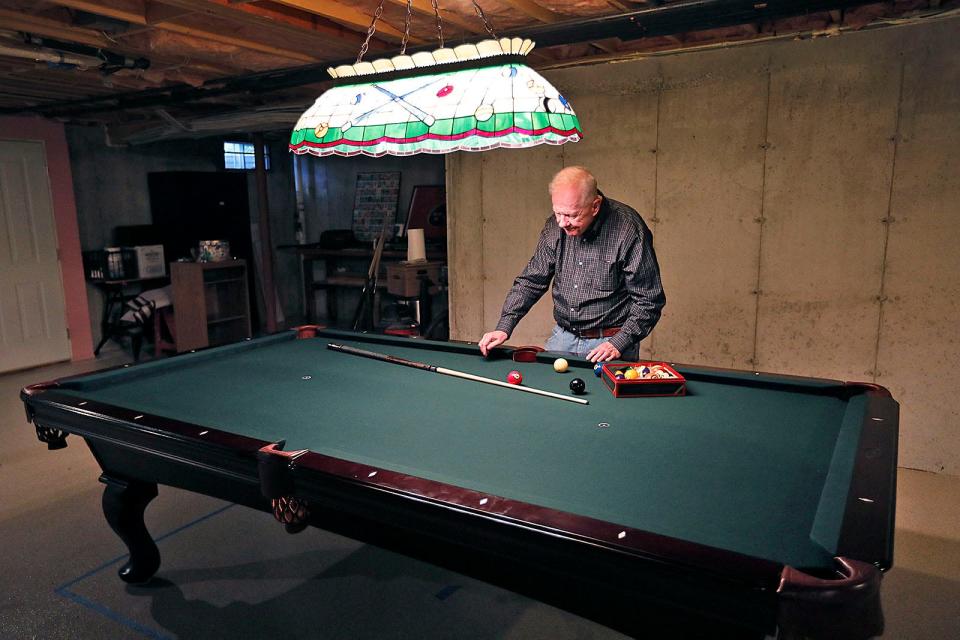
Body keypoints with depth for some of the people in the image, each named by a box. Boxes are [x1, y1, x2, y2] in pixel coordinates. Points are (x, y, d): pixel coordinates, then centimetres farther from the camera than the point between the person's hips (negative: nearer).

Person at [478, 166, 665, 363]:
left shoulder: (629, 230, -17)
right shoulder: (554, 227, -2)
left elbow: (649, 300, -12)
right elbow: (531, 281, 6)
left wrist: (618, 344, -19)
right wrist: (504, 328, -5)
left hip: (608, 343, -4)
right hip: (562, 337, 4)